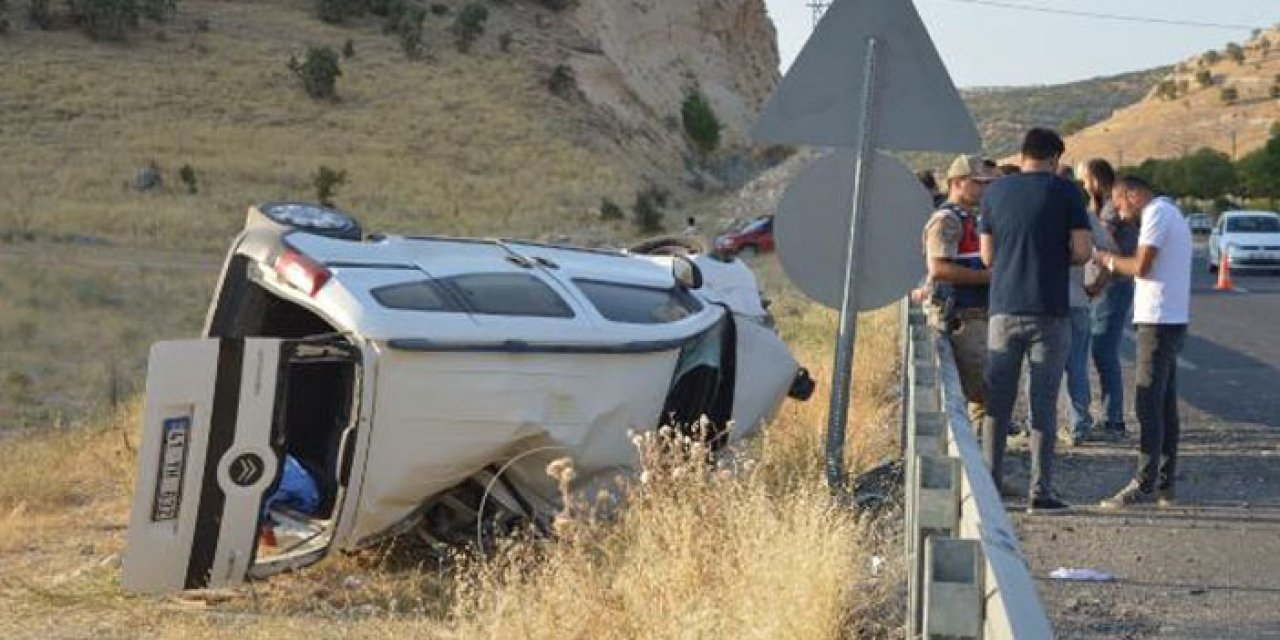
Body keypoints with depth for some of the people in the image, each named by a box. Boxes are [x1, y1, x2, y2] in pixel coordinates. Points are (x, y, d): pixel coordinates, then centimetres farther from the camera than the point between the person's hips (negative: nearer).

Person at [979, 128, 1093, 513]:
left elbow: (987, 255, 8)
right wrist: (1060, 259, 12)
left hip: (1003, 309, 3)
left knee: (998, 402, 9)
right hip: (1049, 312, -3)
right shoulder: (1064, 192, -3)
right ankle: (1040, 492, -1)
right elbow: (1083, 251, -7)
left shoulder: (996, 192, 6)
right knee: (1044, 402, 0)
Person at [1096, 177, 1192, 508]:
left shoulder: (1156, 214, -11)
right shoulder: (1171, 213, 21)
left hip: (1159, 321, -10)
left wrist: (1110, 260, -3)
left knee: (1148, 404, -10)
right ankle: (1165, 484, 13)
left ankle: (1145, 484, -12)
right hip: (1172, 319, 10)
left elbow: (1142, 266, -19)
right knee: (1164, 405, 11)